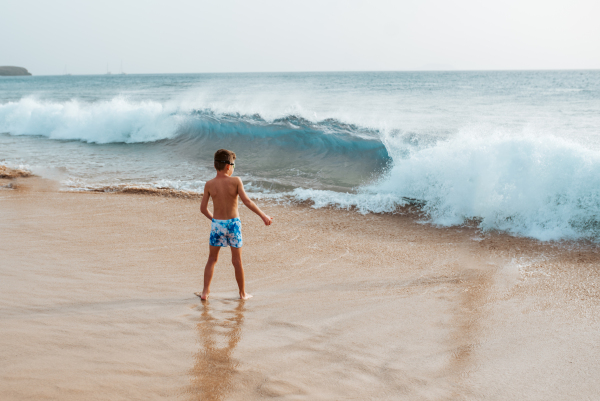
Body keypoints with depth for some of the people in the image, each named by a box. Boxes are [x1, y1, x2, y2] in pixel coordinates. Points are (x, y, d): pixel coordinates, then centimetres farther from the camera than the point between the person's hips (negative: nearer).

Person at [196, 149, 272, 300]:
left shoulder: (209, 185, -4)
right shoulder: (235, 181, -10)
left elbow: (203, 208, 2)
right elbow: (246, 201, -17)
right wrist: (263, 215, -11)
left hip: (217, 225, 1)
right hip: (233, 223, -1)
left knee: (212, 259, 16)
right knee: (237, 261, 11)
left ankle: (205, 292, 13)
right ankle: (243, 293, 21)